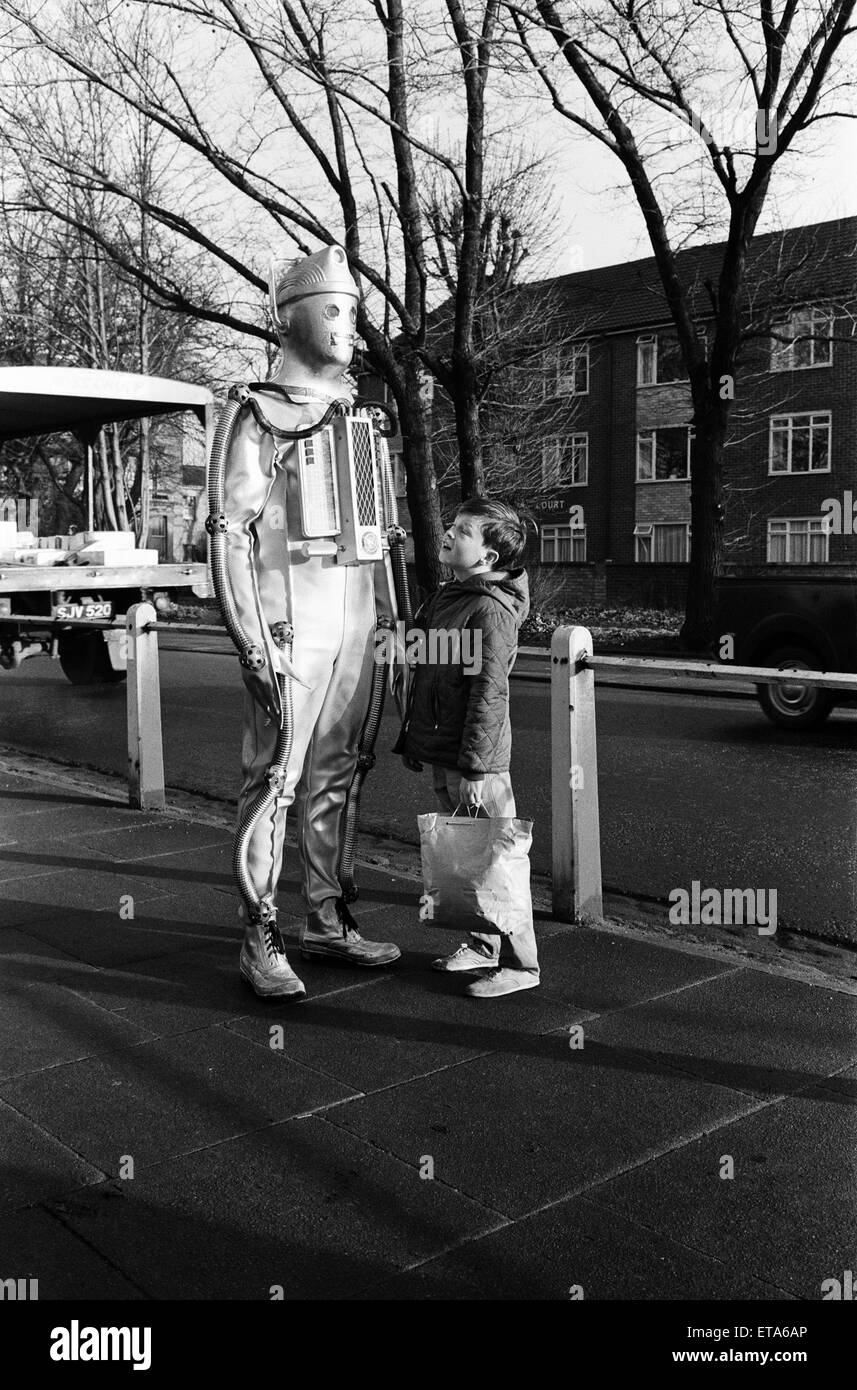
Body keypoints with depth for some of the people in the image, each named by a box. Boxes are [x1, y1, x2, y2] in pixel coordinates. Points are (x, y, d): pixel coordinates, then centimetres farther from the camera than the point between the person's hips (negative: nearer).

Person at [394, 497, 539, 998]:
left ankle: (519, 963, 7)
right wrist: (413, 739, 22)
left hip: (477, 763, -10)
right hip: (442, 755, 10)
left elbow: (489, 694, -22)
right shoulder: (445, 598, 13)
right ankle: (483, 945, 31)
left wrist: (473, 767, -23)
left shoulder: (491, 609, -17)